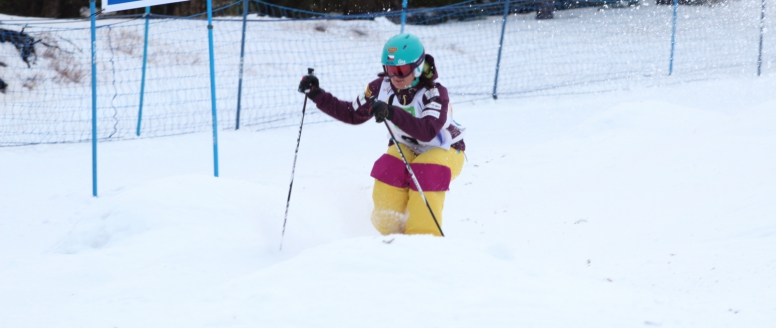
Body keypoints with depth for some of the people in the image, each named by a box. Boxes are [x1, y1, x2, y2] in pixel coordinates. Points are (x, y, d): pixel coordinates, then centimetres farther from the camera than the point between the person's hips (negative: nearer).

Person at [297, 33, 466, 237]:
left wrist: (392, 113, -57)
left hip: (446, 151, -4)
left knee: (426, 173, -34)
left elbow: (428, 131, -45)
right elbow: (353, 114, 2)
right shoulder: (382, 87, -13)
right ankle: (392, 234, -12)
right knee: (388, 168, -26)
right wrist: (317, 95, -9)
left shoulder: (435, 93, -28)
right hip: (409, 149, 4)